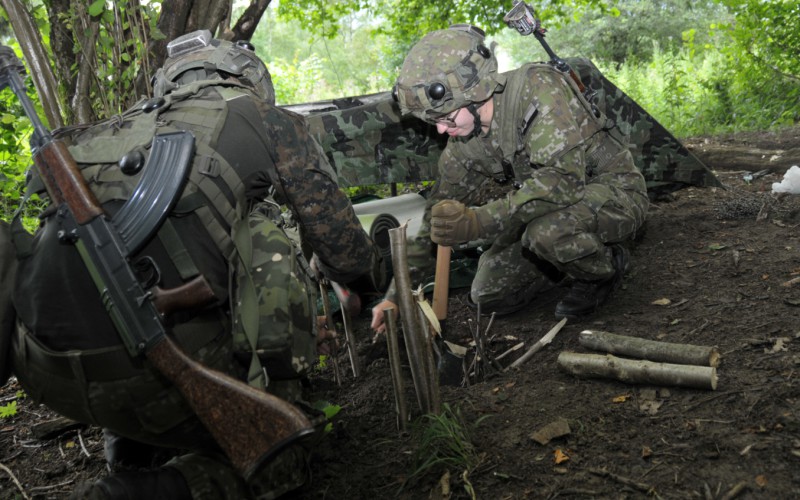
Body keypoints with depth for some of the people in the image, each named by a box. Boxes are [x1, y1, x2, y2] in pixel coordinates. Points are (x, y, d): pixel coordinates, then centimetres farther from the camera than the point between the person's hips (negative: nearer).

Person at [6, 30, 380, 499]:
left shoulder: (125, 125, 26)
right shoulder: (272, 124, 11)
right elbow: (346, 255, 16)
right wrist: (374, 265, 41)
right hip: (152, 365, -6)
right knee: (278, 459, 16)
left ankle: (129, 438, 25)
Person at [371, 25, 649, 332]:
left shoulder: (539, 88, -27)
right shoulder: (464, 141, -6)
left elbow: (563, 178, -38)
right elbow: (436, 219, 1)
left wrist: (478, 222, -44)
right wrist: (396, 295, 0)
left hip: (614, 191, -7)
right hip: (560, 203, 7)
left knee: (546, 232, -38)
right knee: (489, 296, -1)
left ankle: (606, 266, -5)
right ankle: (578, 253, 17)